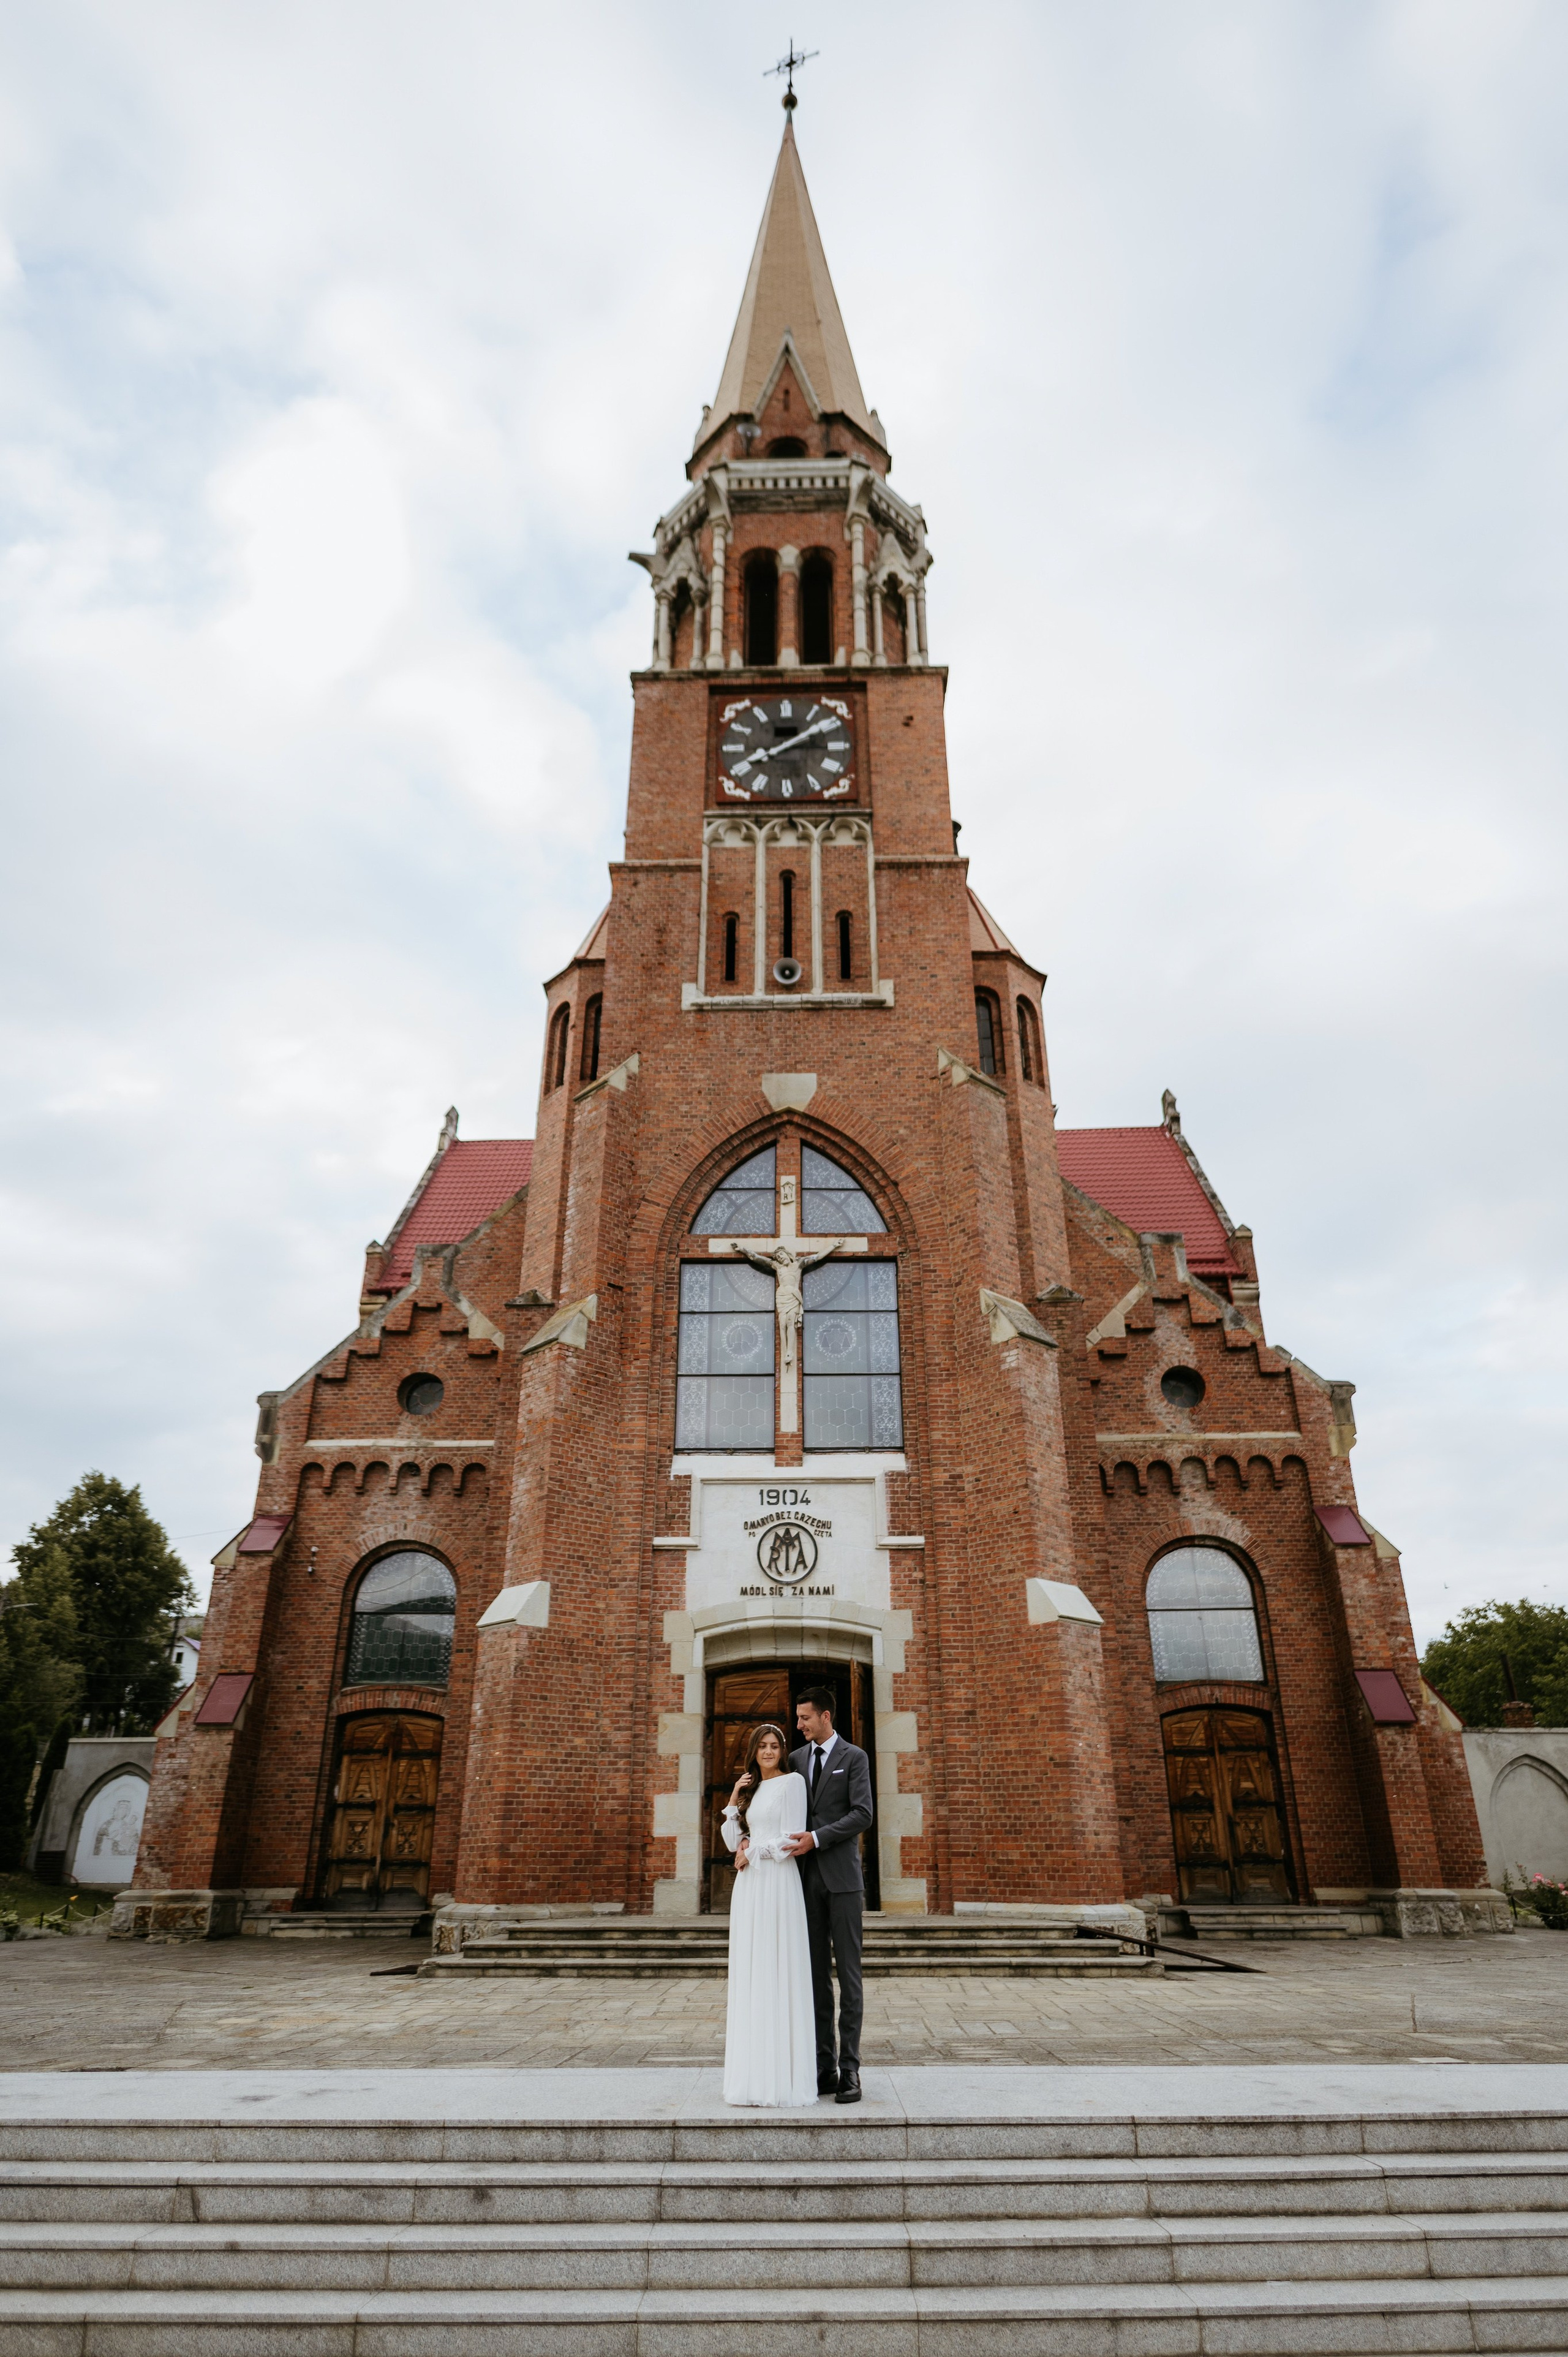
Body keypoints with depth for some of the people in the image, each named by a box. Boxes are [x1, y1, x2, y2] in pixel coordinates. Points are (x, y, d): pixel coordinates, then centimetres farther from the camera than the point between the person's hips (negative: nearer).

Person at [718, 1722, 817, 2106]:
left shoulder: (792, 1782, -3)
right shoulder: (751, 1788, 17)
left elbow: (791, 1840, -10)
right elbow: (734, 1843, 14)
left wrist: (753, 1853, -3)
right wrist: (734, 1800, 4)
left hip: (778, 1884, -7)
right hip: (748, 1887, 7)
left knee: (779, 1972, -5)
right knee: (749, 1973, 7)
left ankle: (785, 2076, 3)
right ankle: (754, 2072, 15)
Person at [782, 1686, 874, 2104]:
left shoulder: (854, 1757, -2)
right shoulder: (795, 1760, 12)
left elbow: (863, 1815, -11)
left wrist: (816, 1838, -18)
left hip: (842, 1878, -4)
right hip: (807, 1878, 4)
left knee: (848, 1973, 1)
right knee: (816, 1975, 8)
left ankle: (849, 2069, 7)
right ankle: (824, 2067, 15)